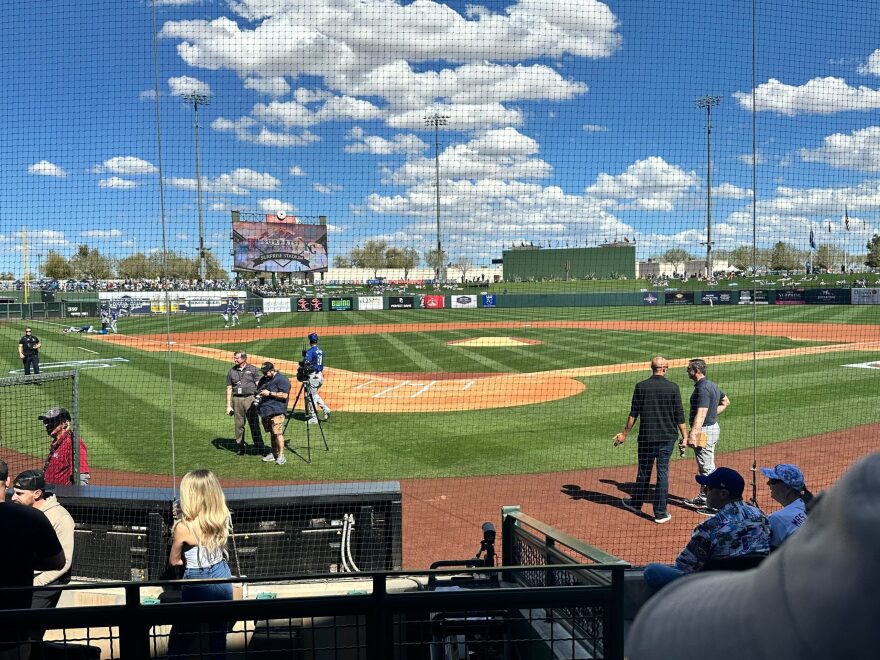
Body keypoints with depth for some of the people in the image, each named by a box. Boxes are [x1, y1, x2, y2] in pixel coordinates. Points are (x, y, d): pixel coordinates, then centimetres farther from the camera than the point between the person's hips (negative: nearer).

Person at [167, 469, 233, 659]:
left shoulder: (183, 527, -21)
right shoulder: (222, 518, -9)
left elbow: (174, 561, -5)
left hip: (197, 582, -4)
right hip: (222, 577, 5)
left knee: (180, 636, 15)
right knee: (218, 636, 17)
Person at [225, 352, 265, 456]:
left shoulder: (253, 369, 6)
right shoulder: (231, 371, 11)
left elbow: (258, 385, 4)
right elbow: (229, 389, 11)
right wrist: (228, 405, 5)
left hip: (250, 398, -2)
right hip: (237, 399, 2)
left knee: (254, 424, -3)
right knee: (239, 425, 5)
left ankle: (260, 447, 2)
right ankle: (240, 448, 15)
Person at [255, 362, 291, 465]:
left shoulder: (282, 379, -8)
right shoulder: (263, 379, 17)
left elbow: (284, 395, -16)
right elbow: (259, 391, 29)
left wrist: (269, 393, -17)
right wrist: (258, 395, 5)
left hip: (276, 411, -8)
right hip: (265, 410, 8)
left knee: (278, 433, -12)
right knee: (272, 433, 14)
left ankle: (281, 456, -11)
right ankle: (274, 454, 21)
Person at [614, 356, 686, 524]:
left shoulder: (641, 386, -4)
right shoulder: (673, 387, -4)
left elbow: (633, 414, -3)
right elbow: (679, 416, -3)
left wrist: (624, 434, 6)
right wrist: (684, 436, 5)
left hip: (646, 436, 0)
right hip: (667, 436, 0)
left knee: (644, 470, 14)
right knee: (663, 472, 4)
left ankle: (636, 503, 32)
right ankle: (660, 513, 6)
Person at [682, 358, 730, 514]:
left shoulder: (702, 388, -21)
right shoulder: (711, 385, 11)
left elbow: (701, 414, -29)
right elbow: (726, 401, 26)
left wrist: (692, 435, -34)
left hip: (704, 430, -11)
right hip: (713, 427, 11)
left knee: (708, 468, -4)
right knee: (705, 467, 21)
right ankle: (703, 498, 33)